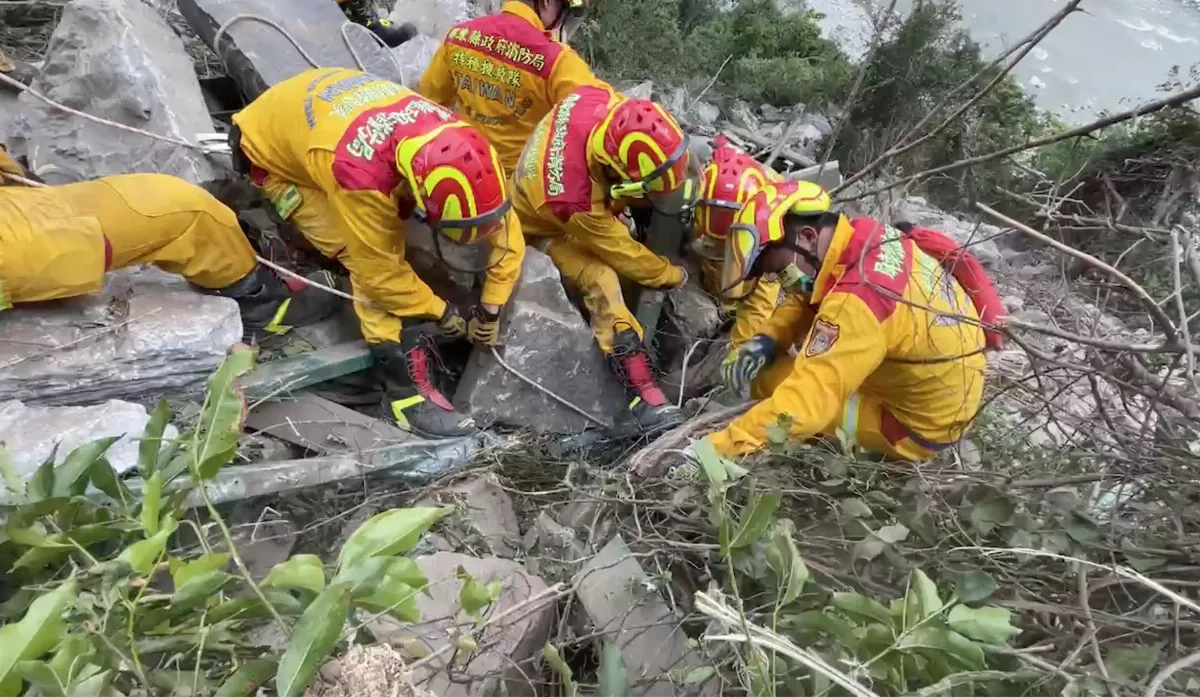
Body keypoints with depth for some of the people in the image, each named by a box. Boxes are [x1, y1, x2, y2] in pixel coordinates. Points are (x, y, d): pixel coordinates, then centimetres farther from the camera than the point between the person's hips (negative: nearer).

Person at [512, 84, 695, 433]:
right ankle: (644, 392, -25)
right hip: (548, 226, -9)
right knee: (603, 282, -26)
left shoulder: (600, 100, -33)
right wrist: (672, 276, -12)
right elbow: (620, 251, -26)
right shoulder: (573, 200, -45)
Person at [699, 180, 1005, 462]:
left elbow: (801, 405, -39)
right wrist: (768, 338, -8)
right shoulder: (865, 237, -10)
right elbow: (808, 299, 7)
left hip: (921, 423, -8)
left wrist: (715, 446, -35)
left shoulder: (856, 301, -36)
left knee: (771, 379, -9)